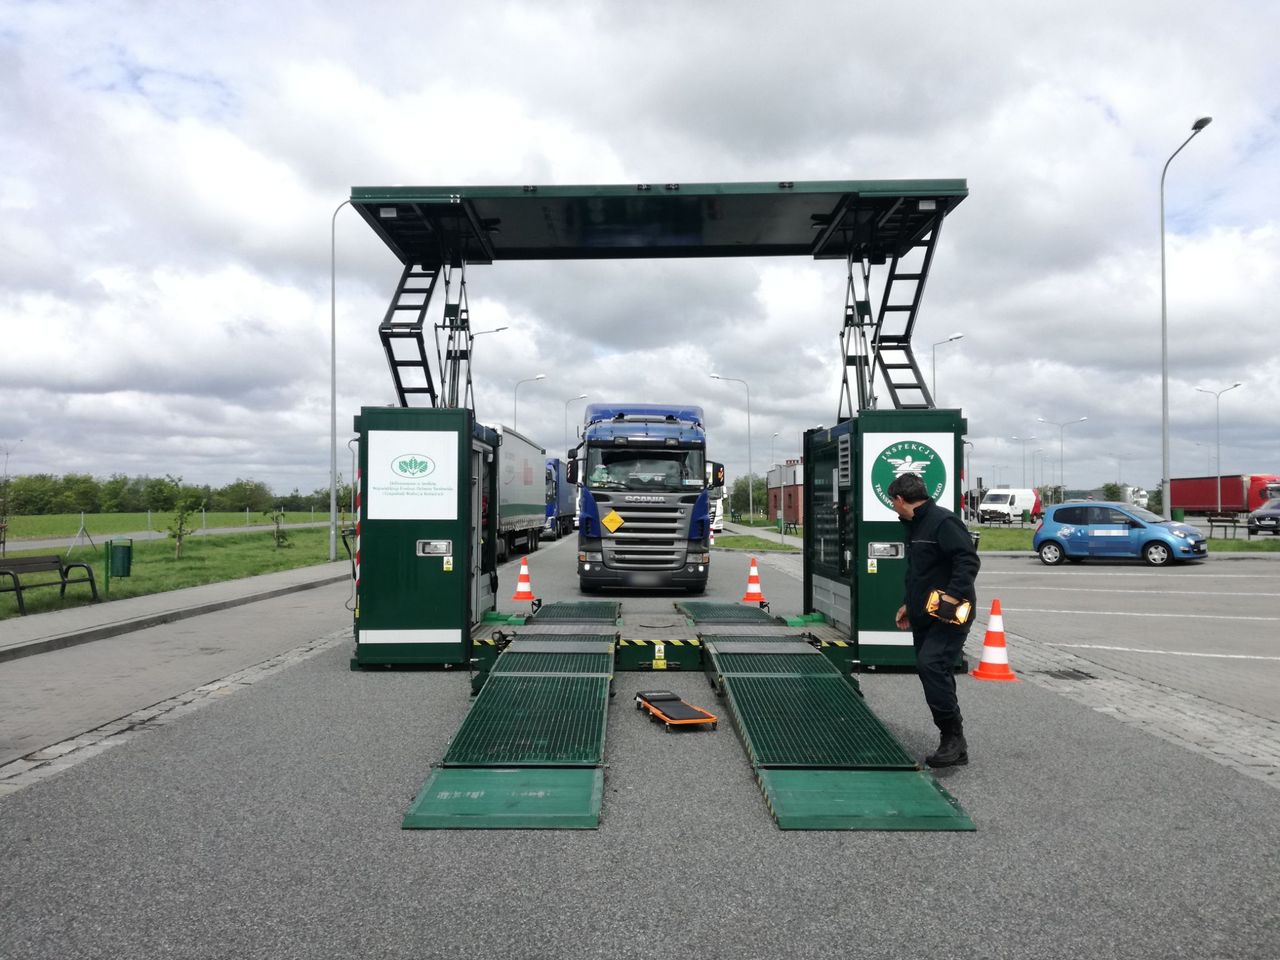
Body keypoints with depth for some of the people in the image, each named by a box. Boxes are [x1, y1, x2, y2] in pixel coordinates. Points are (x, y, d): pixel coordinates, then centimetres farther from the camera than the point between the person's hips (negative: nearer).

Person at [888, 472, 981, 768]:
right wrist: (909, 604, 26)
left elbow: (969, 561, -22)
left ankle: (954, 737, -13)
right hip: (924, 617, 10)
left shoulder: (943, 521, -14)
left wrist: (951, 596, -31)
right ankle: (953, 745, 19)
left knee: (931, 665, -22)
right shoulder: (915, 525, 18)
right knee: (932, 673, 10)